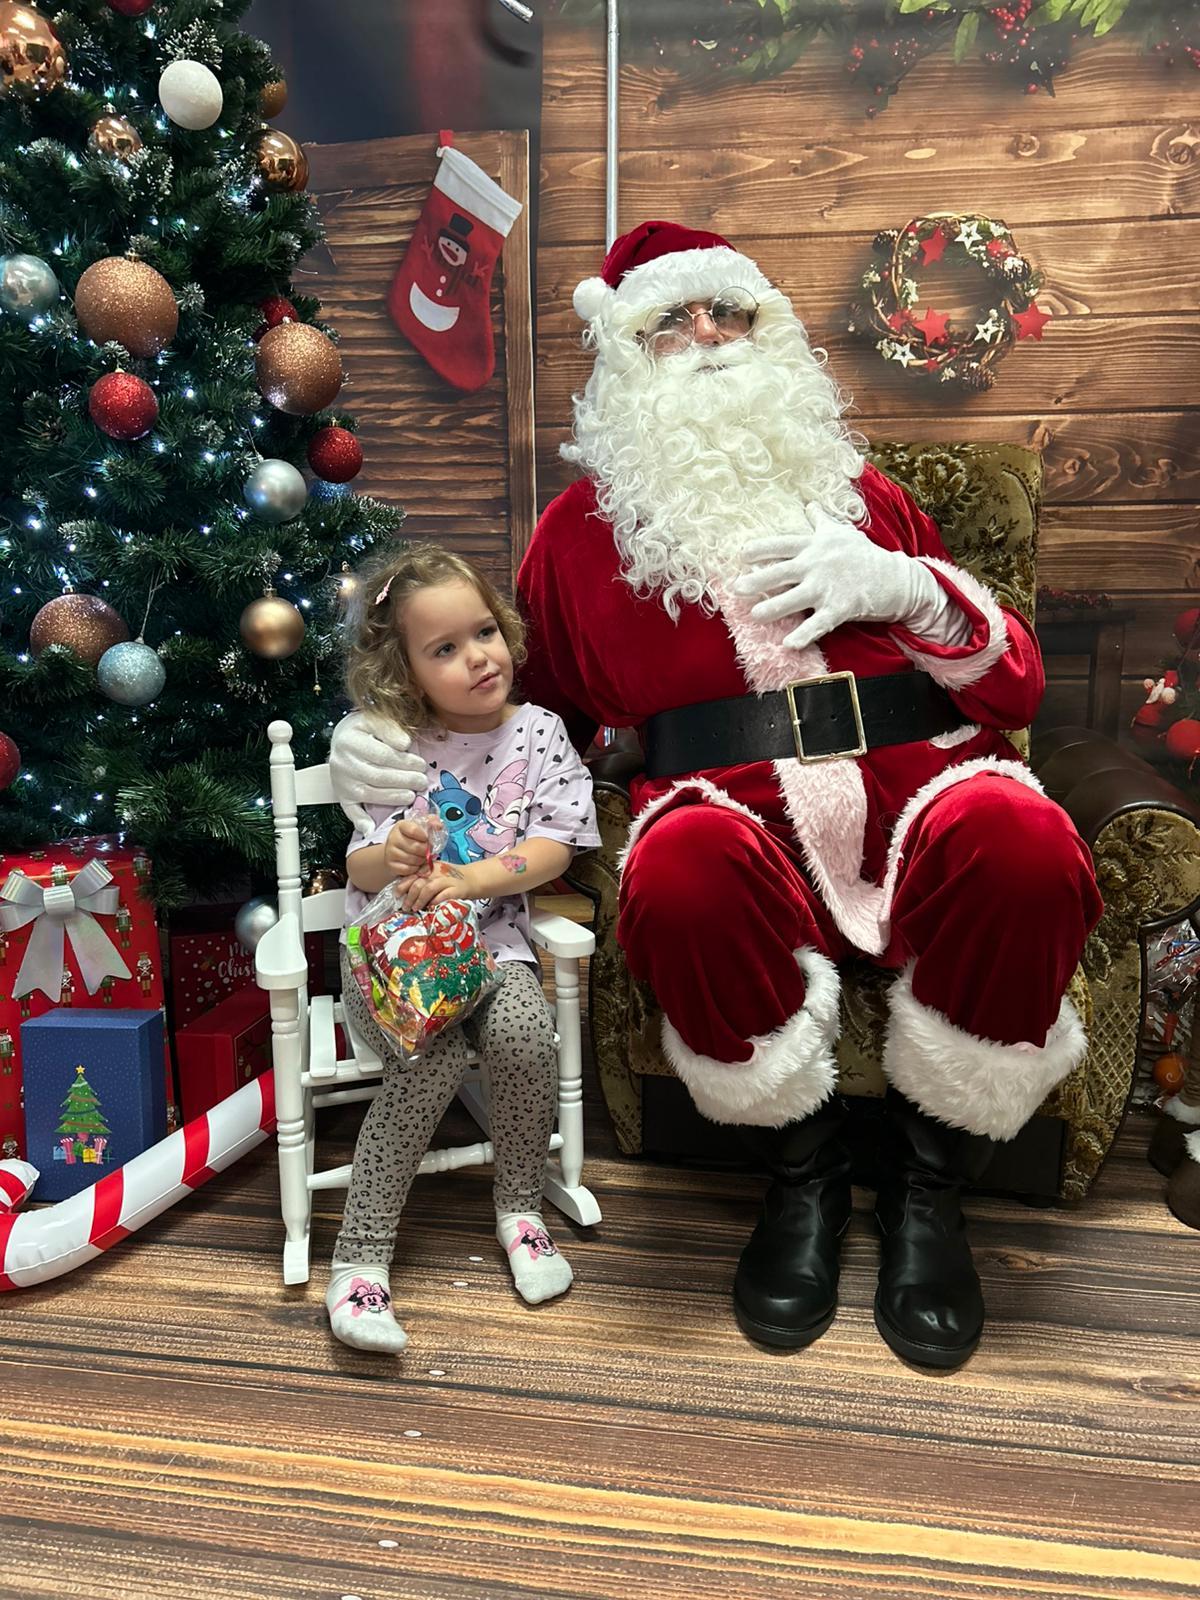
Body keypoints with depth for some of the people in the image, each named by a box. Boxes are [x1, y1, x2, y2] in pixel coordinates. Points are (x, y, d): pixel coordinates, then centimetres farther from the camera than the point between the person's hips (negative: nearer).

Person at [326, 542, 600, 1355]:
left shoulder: (538, 732, 2)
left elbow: (553, 848, -4)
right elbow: (357, 868, 0)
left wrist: (468, 879, -19)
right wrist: (390, 857, -25)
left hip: (488, 937, 1)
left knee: (525, 1032, -27)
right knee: (432, 1059, -28)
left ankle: (520, 1204, 0)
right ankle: (362, 1256, -15)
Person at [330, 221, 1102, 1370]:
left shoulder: (854, 489, 21)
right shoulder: (582, 527, 19)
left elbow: (1016, 683, 18)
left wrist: (905, 587, -1)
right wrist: (387, 743, 8)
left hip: (914, 781, 2)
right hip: (737, 810, -1)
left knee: (1021, 840, -33)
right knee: (680, 868, -37)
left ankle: (927, 1187, -5)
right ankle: (802, 1175, -5)